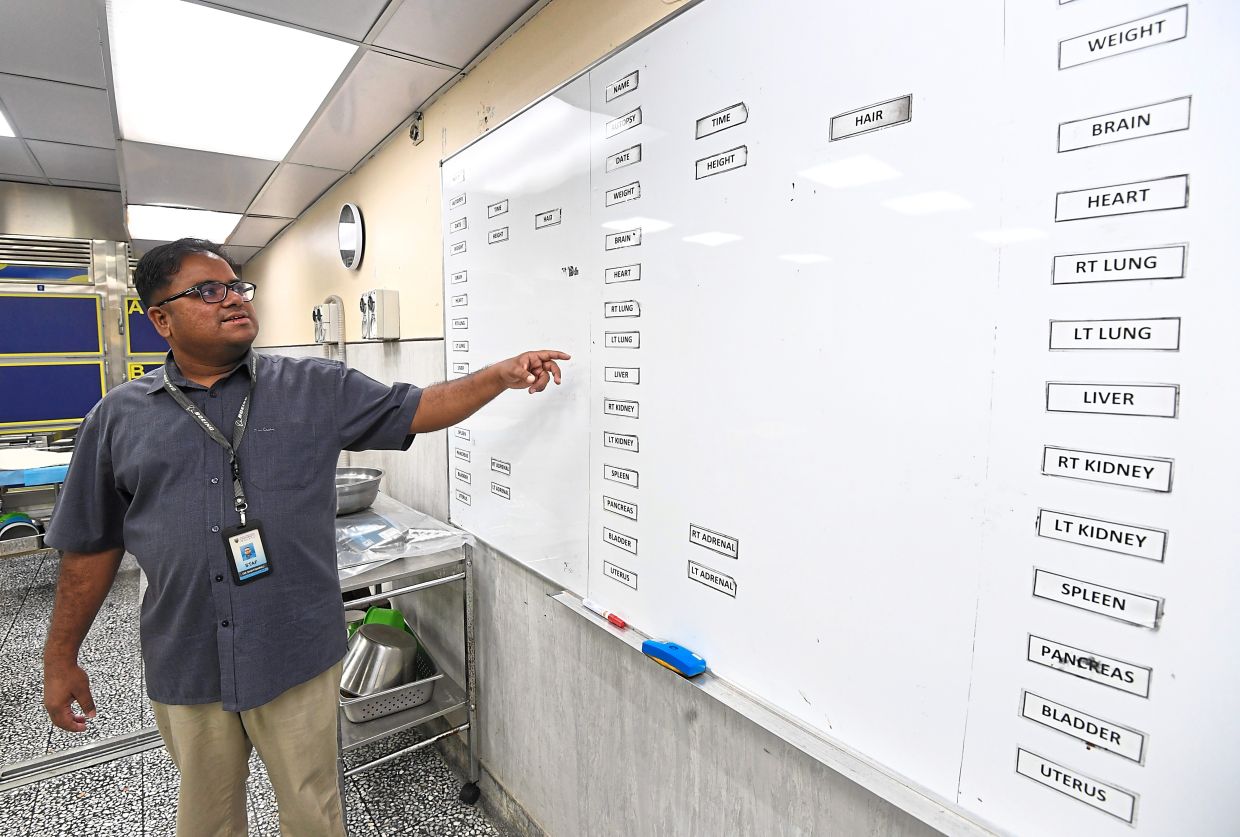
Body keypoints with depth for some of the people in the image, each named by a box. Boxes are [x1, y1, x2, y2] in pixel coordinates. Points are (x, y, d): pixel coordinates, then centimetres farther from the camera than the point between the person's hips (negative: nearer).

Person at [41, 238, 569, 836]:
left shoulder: (316, 389, -3)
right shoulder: (118, 417, 2)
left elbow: (417, 409, -5)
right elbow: (91, 545, 8)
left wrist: (502, 374, -16)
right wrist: (61, 659, 11)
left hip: (297, 655, -1)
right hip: (185, 668, 2)